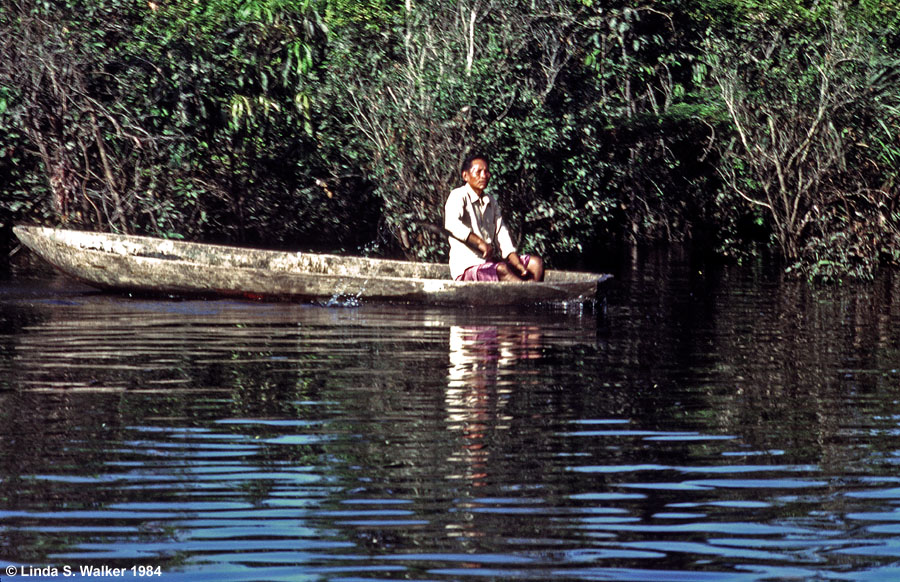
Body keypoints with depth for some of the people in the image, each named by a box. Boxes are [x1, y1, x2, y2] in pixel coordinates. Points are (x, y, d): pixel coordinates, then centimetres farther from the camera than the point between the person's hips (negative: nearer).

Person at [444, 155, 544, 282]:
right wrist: (480, 242, -31)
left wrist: (518, 265, -2)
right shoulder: (458, 196, -6)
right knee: (501, 270, -36)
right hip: (468, 267, -8)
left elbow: (502, 235, 12)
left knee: (536, 263, -8)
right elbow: (451, 223, -27)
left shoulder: (491, 201, 19)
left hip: (492, 261, 8)